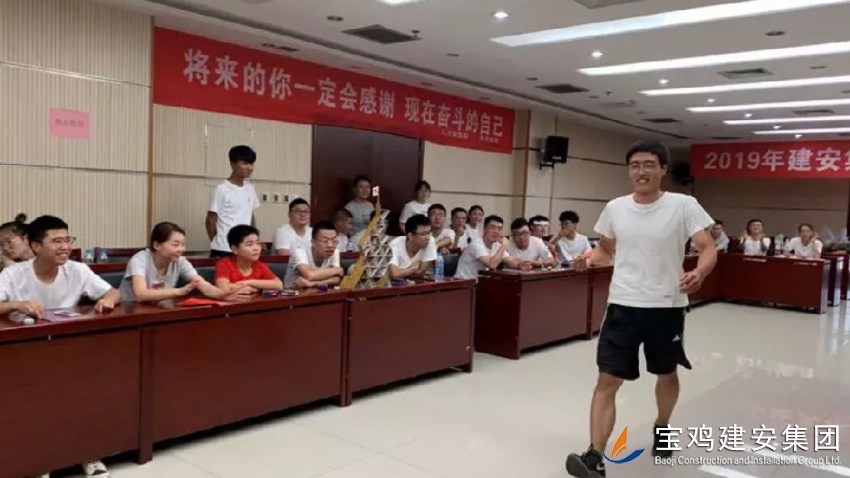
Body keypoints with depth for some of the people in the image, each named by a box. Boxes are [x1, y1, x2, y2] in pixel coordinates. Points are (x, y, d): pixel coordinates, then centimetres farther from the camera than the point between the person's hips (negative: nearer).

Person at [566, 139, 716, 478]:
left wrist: (698, 273, -31)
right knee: (607, 380, -6)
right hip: (622, 306, 1)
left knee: (667, 375, 20)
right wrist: (589, 258, -7)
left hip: (666, 307, -1)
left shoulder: (684, 206, -8)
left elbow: (709, 249, -10)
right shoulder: (614, 208, 1)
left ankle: (661, 429, 48)